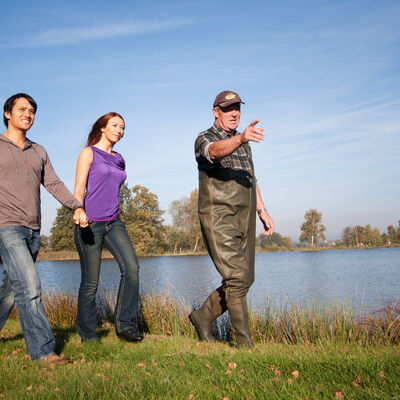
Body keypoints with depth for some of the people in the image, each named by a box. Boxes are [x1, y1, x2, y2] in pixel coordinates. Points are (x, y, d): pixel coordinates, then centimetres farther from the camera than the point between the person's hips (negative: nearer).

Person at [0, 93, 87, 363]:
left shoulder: (39, 152, 19)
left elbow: (54, 184, 9)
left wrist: (77, 207, -5)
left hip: (33, 231, 5)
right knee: (30, 288, -14)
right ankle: (43, 350, -9)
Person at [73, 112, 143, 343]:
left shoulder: (119, 160, 18)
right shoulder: (89, 153, 1)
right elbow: (79, 190, -6)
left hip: (114, 223, 5)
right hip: (90, 223, -5)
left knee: (131, 267, -15)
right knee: (91, 282, -1)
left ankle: (125, 325, -4)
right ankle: (87, 333, 16)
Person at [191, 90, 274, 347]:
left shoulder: (243, 143, 19)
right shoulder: (205, 139, -5)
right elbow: (216, 151, -31)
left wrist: (262, 210, 17)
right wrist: (242, 137, -50)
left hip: (244, 221, 8)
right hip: (219, 219, -8)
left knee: (245, 280, 8)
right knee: (236, 278, -13)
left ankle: (203, 316, 25)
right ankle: (245, 343, -4)